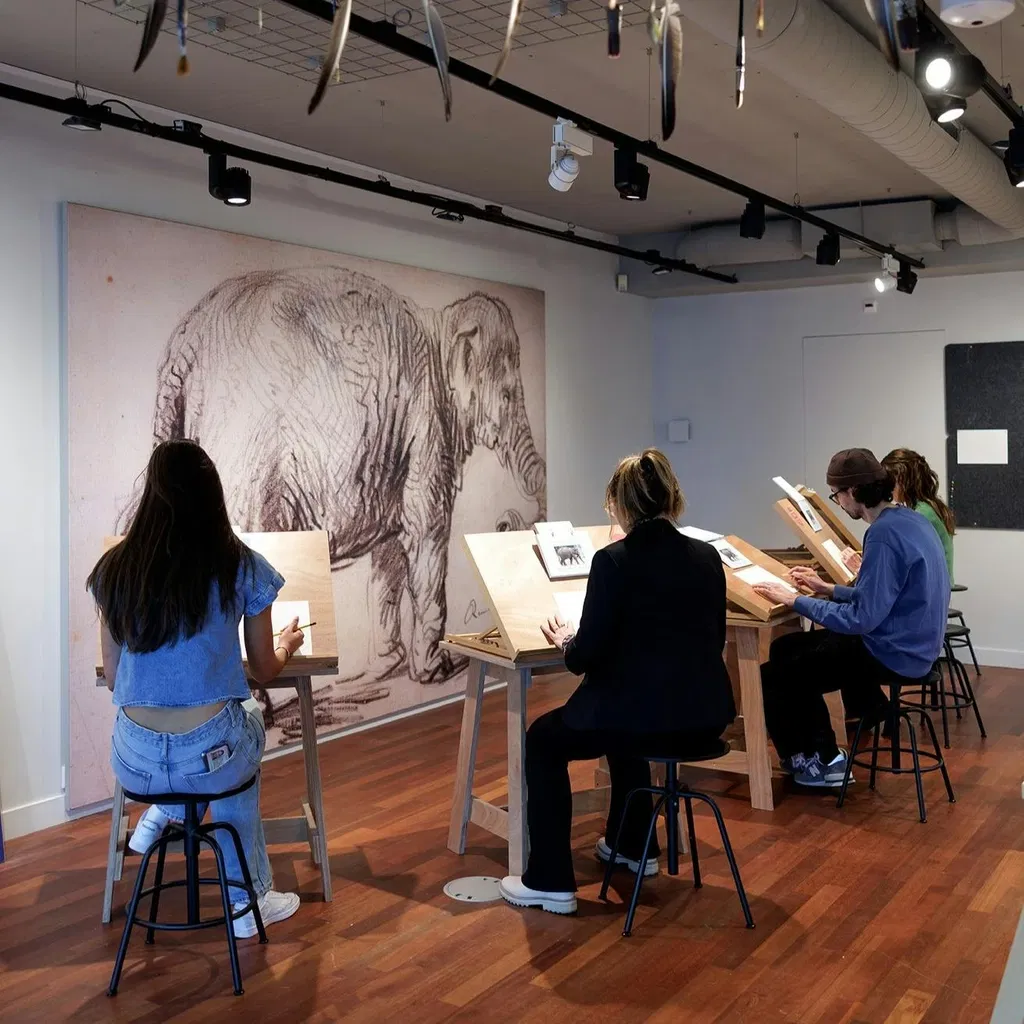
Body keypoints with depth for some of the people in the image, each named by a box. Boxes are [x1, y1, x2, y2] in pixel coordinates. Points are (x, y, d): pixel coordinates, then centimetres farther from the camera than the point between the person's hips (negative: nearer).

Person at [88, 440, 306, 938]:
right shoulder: (241, 567, -6)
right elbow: (263, 671, 6)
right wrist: (286, 645, 29)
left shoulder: (115, 569, 1)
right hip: (209, 756, -4)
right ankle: (249, 900, 36)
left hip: (134, 760, 4)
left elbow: (113, 677, 9)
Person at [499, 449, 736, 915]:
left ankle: (550, 882, 18)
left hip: (645, 716, -7)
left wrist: (566, 641, 12)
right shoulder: (707, 556, 5)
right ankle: (633, 846, 47)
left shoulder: (614, 560, -12)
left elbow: (588, 657, -11)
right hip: (707, 719, 7)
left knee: (542, 740, 19)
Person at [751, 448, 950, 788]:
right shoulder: (907, 520, 6)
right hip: (906, 645, 10)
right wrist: (828, 589, 14)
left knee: (771, 677, -2)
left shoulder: (884, 534, -24)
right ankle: (821, 754, 22)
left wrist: (796, 600, -17)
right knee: (786, 649, 18)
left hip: (891, 654, -10)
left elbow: (862, 618, -25)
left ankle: (808, 760, 21)